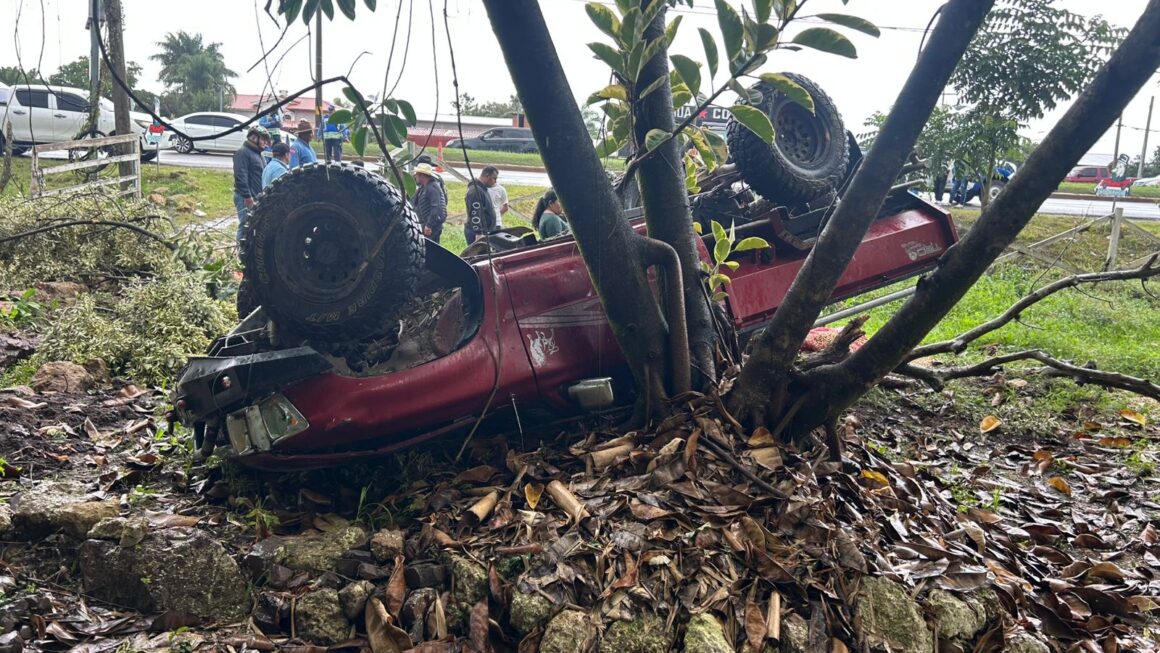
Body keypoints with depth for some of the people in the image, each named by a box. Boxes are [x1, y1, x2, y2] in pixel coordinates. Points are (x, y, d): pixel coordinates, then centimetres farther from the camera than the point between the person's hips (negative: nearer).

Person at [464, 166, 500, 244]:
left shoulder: (483, 189, 17)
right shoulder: (475, 191, -17)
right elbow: (475, 215, -23)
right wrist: (479, 233, -26)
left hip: (485, 231, 10)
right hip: (476, 233, -10)